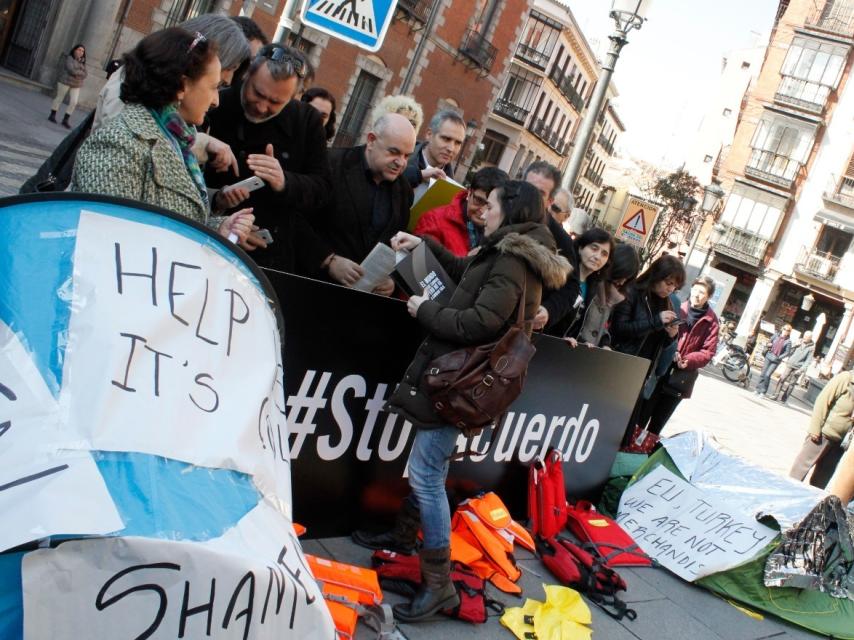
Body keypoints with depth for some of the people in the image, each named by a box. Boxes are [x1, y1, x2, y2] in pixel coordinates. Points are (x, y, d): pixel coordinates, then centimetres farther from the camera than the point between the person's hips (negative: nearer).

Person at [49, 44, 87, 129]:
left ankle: (65, 120, 5)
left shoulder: (82, 62, 12)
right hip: (65, 81, -5)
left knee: (73, 102, -3)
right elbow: (71, 70, -19)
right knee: (59, 98, 6)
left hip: (76, 84, 5)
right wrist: (80, 72, -6)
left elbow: (84, 75, 2)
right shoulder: (69, 58, -7)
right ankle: (52, 115, 19)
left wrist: (77, 74, -15)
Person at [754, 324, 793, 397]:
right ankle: (758, 389, 16)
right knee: (763, 374, 6)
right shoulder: (776, 335, 2)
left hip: (776, 360, -4)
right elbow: (769, 342, 18)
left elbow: (787, 353, -9)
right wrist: (769, 345, -2)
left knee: (767, 375, -11)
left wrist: (778, 357, -16)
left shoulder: (788, 341, -9)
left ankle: (763, 391, 0)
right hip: (769, 356, 4)